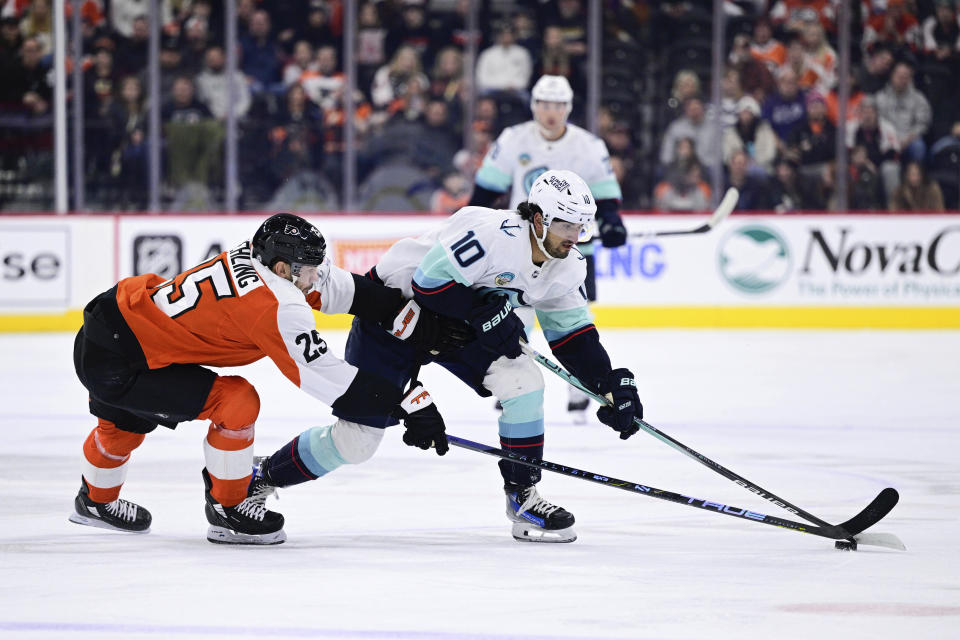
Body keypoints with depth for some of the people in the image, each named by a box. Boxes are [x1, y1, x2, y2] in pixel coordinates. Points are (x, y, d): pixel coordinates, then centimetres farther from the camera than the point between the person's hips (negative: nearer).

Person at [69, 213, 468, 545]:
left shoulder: (255, 255, -1)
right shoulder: (278, 308, -25)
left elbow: (342, 288, 5)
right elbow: (327, 377, -22)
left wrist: (416, 321, 3)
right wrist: (404, 404, -16)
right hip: (114, 364, -10)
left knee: (124, 423, 36)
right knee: (236, 401, -13)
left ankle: (96, 501, 64)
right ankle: (227, 511, 6)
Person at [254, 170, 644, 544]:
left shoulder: (566, 267, -6)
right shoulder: (495, 234, -32)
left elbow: (573, 333, 3)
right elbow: (429, 279, -33)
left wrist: (611, 384, -7)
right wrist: (482, 314, -35)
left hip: (459, 324, 7)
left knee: (523, 378, -17)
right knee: (356, 438, -8)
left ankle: (522, 495, -4)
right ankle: (261, 477, 14)